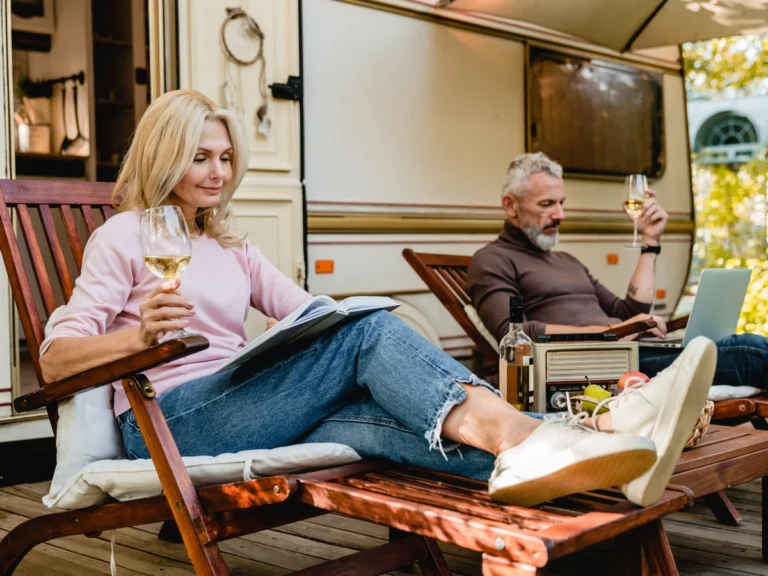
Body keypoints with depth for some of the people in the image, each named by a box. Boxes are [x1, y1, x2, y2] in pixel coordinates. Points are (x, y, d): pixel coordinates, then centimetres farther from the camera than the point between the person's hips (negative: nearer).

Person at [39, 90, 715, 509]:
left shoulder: (231, 247, 26)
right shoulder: (123, 235, 7)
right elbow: (55, 358, -3)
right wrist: (142, 333, -23)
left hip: (246, 414, 6)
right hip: (171, 419, -6)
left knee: (364, 418, -30)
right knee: (368, 332, -27)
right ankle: (515, 434, -48)